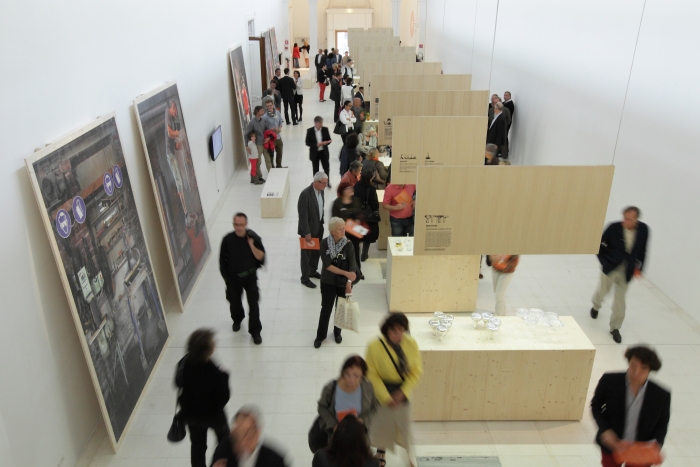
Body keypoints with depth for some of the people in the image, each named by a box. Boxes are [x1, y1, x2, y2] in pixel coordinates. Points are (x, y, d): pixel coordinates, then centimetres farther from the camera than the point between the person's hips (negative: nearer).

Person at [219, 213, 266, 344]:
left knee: (253, 303, 1)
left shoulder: (253, 237, -17)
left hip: (250, 276, -1)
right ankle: (237, 319, 52)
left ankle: (255, 331, 16)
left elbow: (261, 257, -16)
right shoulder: (227, 240, -16)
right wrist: (226, 277, 1)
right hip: (233, 277, 1)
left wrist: (251, 245, -30)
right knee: (234, 301, 21)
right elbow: (222, 260, -4)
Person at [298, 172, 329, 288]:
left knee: (317, 251, 20)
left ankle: (312, 271, 41)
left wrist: (322, 223, 13)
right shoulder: (305, 194, -26)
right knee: (306, 254, 8)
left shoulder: (320, 190, -1)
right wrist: (306, 233, -21)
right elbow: (303, 215, -23)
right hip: (309, 229, -7)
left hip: (319, 227, 7)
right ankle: (305, 278, 22)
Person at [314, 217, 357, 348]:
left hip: (344, 283, 1)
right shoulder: (325, 243, -14)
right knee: (326, 309, 8)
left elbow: (352, 265, -15)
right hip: (328, 282, -1)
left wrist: (349, 282, -26)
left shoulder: (348, 245, -13)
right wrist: (345, 273, -25)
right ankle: (320, 335, 27)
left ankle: (337, 332, 39)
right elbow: (327, 265, -18)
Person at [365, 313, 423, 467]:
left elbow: (416, 371, -8)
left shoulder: (411, 344, -15)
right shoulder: (375, 346, -24)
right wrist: (386, 397, -18)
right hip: (382, 392, -2)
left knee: (404, 424, 15)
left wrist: (403, 392, -15)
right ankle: (381, 452, 43)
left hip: (402, 392, 2)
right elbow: (372, 374, -17)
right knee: (382, 424, 16)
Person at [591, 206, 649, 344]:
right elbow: (601, 244, -7)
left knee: (620, 299, 6)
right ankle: (595, 307, 53)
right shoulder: (614, 228, -19)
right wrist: (604, 261, -8)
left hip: (627, 270, 1)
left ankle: (615, 328, 21)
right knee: (603, 290, 18)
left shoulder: (643, 229, -11)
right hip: (611, 267, -1)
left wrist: (639, 267, -1)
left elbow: (642, 249, 2)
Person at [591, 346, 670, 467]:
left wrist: (656, 444, -20)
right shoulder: (609, 381, -22)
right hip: (612, 444, 0)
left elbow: (662, 424, -3)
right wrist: (605, 430, -20)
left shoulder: (661, 396, -20)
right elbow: (596, 405, -7)